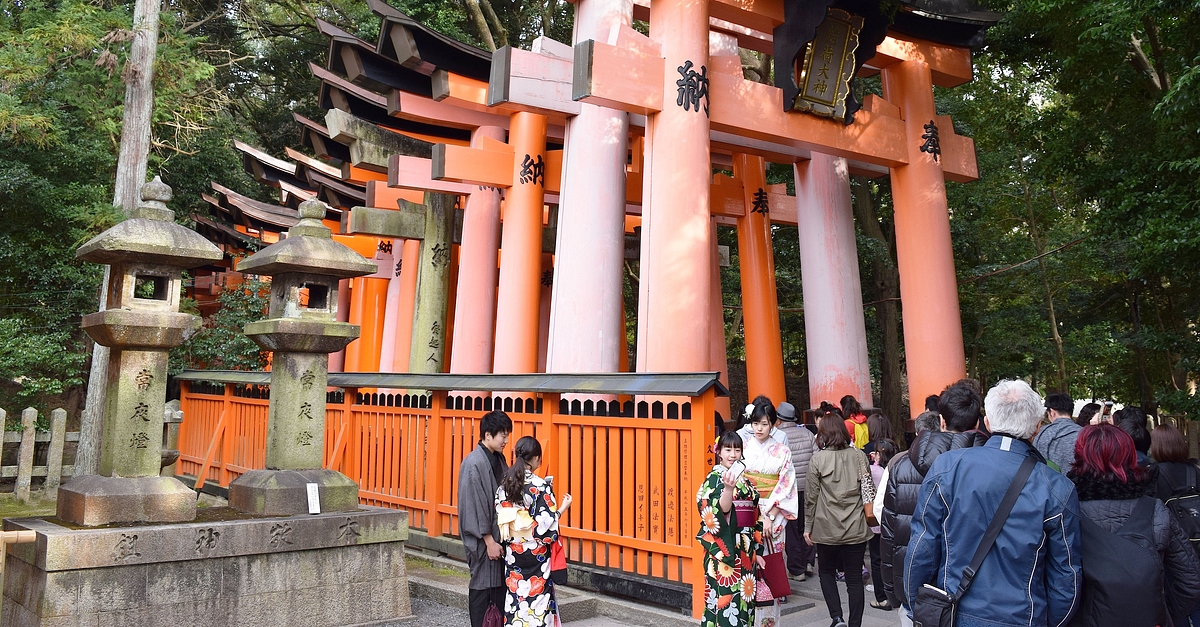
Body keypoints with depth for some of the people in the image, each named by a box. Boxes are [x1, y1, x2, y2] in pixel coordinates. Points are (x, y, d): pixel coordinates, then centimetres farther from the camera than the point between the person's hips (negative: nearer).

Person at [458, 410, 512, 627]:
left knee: (501, 585, 13)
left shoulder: (499, 459, 7)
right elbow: (475, 506, -18)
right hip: (483, 541, -7)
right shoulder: (473, 464, -17)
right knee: (482, 588, 4)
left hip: (500, 535, 7)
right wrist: (489, 541, -16)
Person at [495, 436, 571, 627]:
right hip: (535, 555, -5)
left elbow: (500, 520, 5)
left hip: (512, 553, 5)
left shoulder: (504, 485, -1)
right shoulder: (541, 486, -17)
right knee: (537, 597, 5)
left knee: (515, 597, 14)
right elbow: (547, 526, -18)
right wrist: (562, 508, -4)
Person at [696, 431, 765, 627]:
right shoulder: (713, 479, -8)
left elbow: (755, 518, 16)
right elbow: (721, 510, -25)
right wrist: (728, 487, -42)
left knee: (744, 601, 11)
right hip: (723, 552, -7)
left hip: (746, 552, 7)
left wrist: (757, 550, 14)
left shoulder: (745, 480, 13)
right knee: (725, 599, -6)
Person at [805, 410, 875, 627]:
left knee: (827, 571, 17)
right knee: (854, 577, 10)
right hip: (856, 528, 2)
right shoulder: (858, 455, -1)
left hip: (827, 528, -2)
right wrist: (869, 513, 15)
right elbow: (868, 490, 2)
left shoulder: (818, 458, -7)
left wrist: (808, 526, 3)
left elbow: (811, 496, -5)